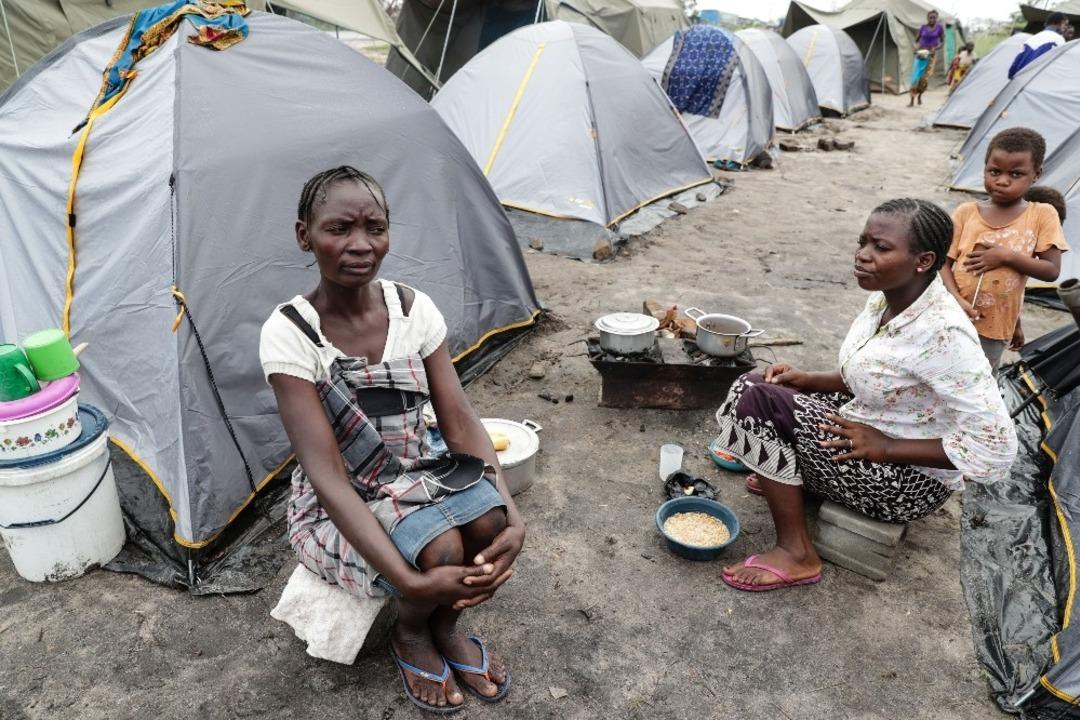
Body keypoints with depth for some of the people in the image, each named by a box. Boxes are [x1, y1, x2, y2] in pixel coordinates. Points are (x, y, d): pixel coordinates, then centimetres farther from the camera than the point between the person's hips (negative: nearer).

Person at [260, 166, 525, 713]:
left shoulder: (414, 309, -8)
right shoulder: (288, 334, -21)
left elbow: (460, 423, -10)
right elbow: (328, 475, -27)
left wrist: (511, 514, -27)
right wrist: (411, 582, -37)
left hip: (413, 477, 4)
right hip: (336, 506, -4)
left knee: (490, 519, -25)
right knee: (441, 550, -29)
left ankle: (445, 627, 8)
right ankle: (410, 636, 7)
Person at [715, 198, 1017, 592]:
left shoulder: (943, 333, -29)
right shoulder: (884, 298, -3)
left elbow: (996, 447, -27)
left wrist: (886, 447, -23)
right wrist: (808, 380, -1)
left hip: (910, 480, -8)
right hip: (868, 427, 8)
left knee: (758, 401, -22)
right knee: (753, 383, 3)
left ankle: (796, 554, -11)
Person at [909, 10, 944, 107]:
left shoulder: (940, 27, -2)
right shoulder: (923, 27, 0)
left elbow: (942, 41, 4)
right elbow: (916, 40, 11)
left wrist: (935, 49, -13)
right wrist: (916, 47, -9)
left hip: (931, 55, -1)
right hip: (920, 54, 1)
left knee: (925, 78, -5)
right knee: (915, 77, -6)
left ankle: (919, 96, 17)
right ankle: (912, 100, -2)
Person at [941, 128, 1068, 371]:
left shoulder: (1042, 215, -4)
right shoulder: (966, 212, -3)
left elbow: (1051, 271, -7)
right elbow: (944, 263, -3)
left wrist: (1006, 256, -19)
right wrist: (956, 299, -19)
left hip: (994, 325, -1)